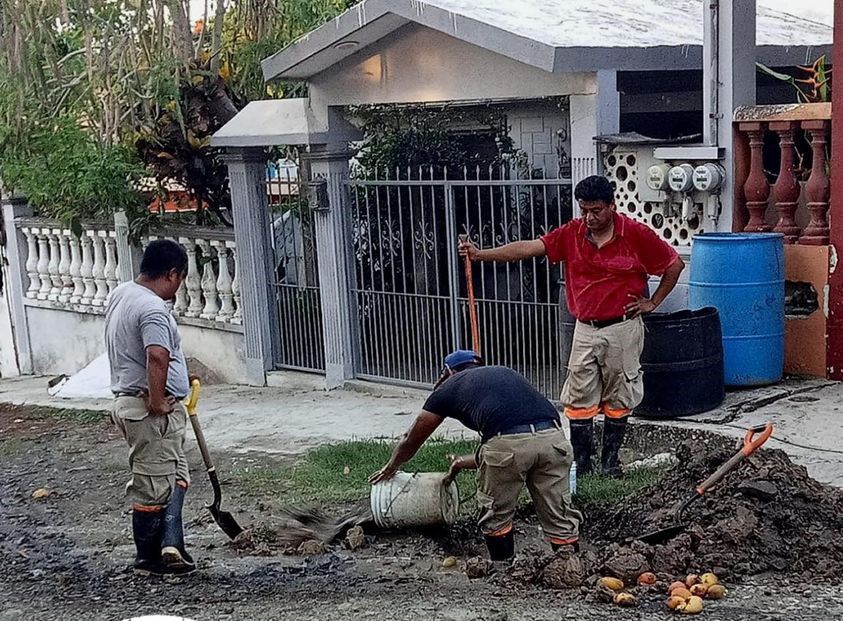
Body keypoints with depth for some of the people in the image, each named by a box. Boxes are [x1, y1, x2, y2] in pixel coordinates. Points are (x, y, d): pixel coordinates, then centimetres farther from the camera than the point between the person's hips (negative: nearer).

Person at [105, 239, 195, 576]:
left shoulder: (120, 294, 11)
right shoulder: (153, 309, -21)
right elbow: (157, 357, -36)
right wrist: (157, 402, -24)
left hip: (127, 400, 10)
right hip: (151, 410, -10)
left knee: (175, 476, 16)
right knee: (154, 486, 2)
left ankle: (170, 546, 12)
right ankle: (148, 558, 12)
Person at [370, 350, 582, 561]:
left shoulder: (450, 386, 25)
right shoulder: (504, 373, 37)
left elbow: (412, 439, 38)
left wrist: (391, 468, 57)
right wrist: (463, 463, 58)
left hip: (508, 441, -4)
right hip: (553, 437, 4)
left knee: (496, 517, 20)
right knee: (560, 519, 14)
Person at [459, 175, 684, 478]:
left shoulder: (636, 234, -9)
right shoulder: (572, 233, -3)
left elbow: (675, 264, 1)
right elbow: (528, 247, -12)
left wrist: (652, 302, 1)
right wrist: (480, 254, -22)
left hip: (622, 328, -3)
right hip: (585, 329, 3)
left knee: (618, 398, 7)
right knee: (579, 399, 3)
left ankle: (610, 461, 20)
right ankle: (581, 464, 12)